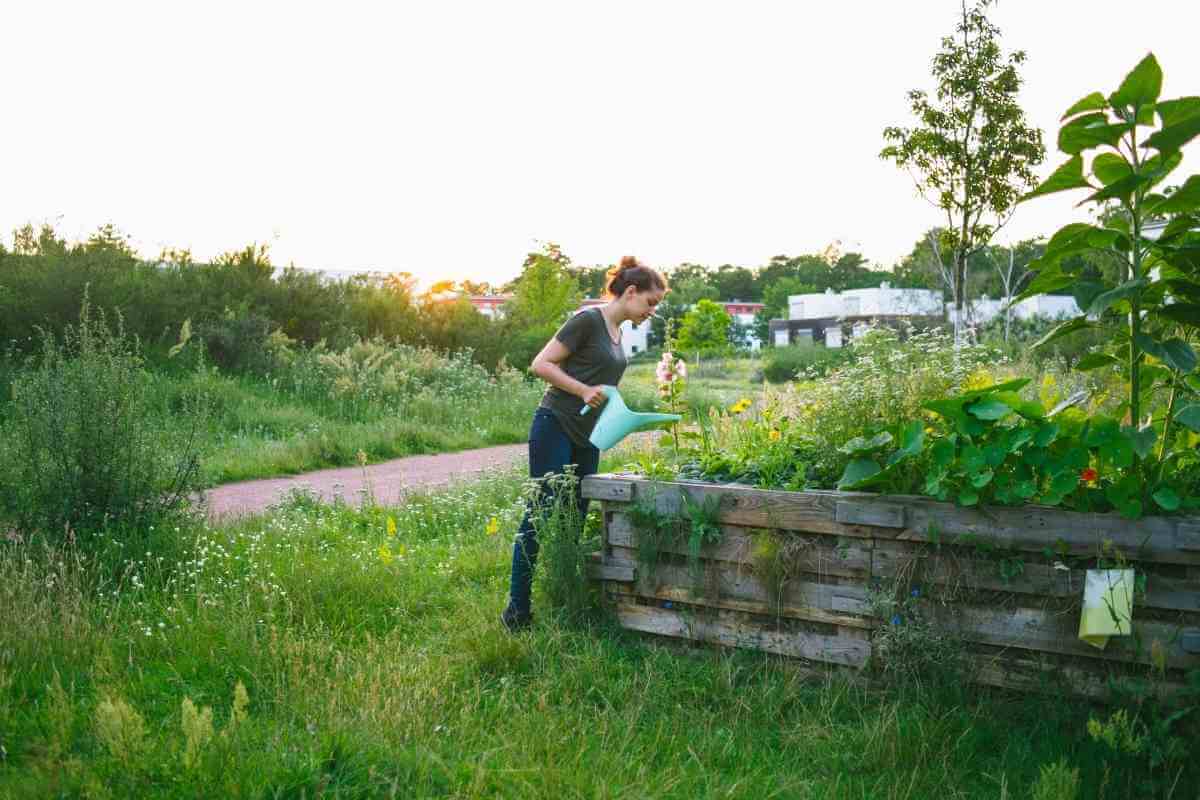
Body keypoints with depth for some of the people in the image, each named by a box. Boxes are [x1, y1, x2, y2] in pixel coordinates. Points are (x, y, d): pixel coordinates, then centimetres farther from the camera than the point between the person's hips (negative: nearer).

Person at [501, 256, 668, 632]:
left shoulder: (618, 332, 16)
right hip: (555, 428, -9)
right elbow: (541, 364, -13)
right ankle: (517, 612, 0)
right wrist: (584, 391, -21)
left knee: (575, 521, 8)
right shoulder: (589, 320, -11)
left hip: (586, 438, 9)